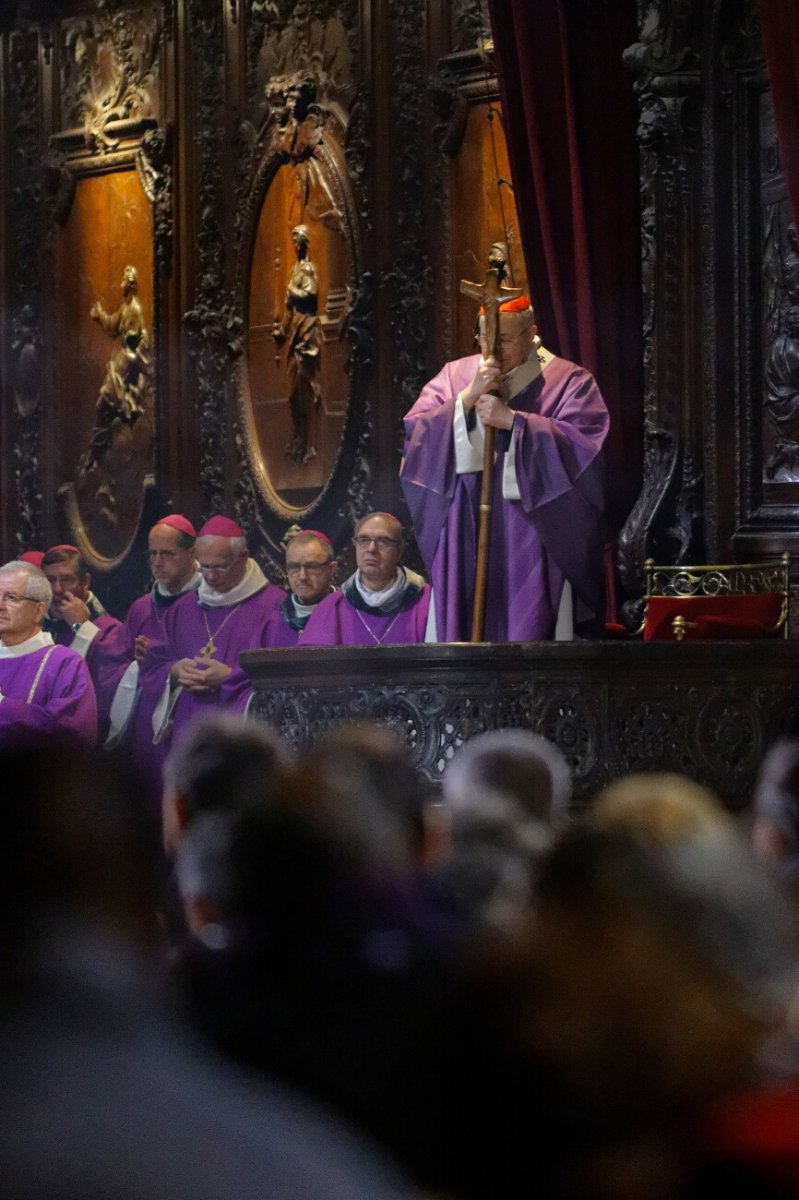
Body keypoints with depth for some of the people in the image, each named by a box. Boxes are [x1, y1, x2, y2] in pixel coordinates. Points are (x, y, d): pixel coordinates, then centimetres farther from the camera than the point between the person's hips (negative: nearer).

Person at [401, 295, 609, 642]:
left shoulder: (567, 381, 3)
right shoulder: (455, 375, 12)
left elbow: (584, 442, -11)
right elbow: (415, 433, 2)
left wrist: (513, 420, -15)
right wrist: (468, 397, -11)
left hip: (530, 540, -3)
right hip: (464, 541, 3)